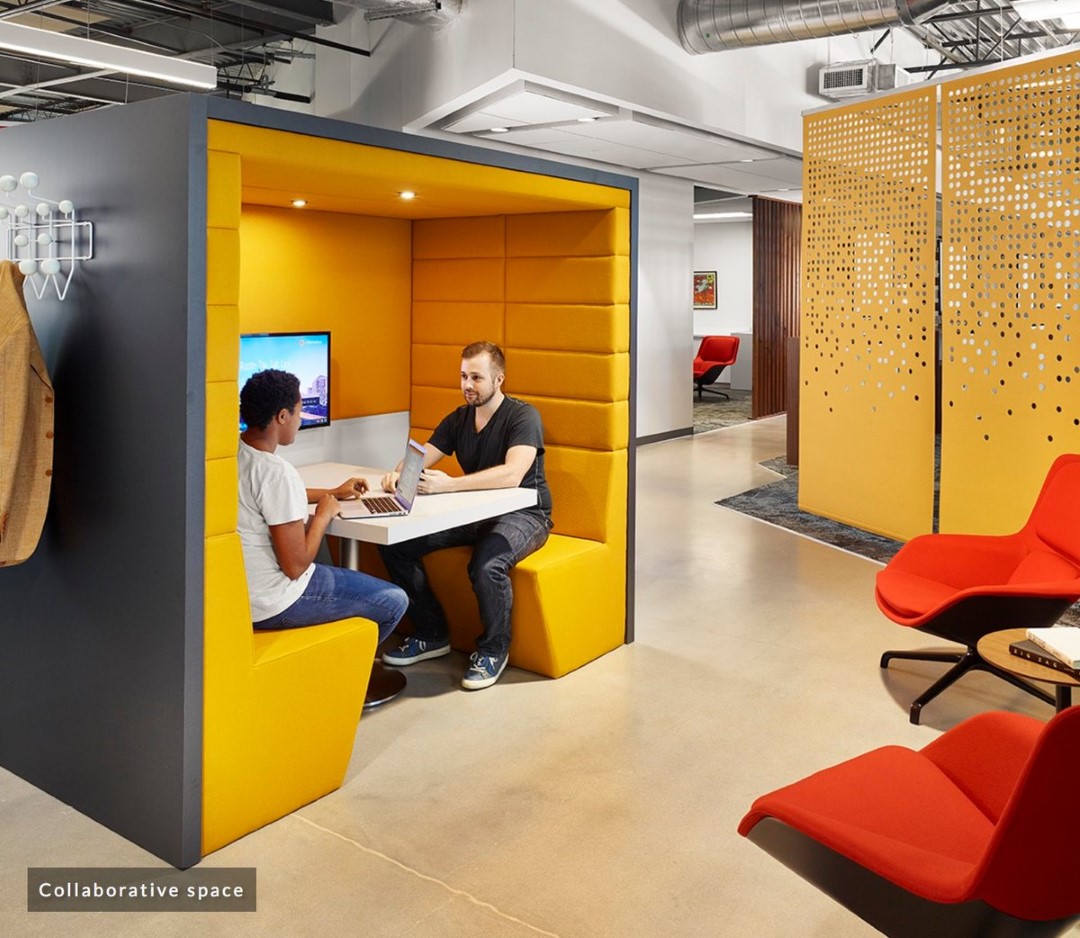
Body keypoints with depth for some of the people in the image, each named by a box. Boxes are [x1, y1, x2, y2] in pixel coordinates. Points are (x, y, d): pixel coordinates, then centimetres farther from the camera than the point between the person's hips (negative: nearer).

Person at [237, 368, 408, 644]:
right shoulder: (276, 472, -27)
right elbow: (295, 566, -24)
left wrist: (332, 493, 25)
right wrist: (323, 515, -8)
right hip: (271, 605, -9)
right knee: (394, 602, 1)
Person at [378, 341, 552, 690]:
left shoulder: (523, 416, -14)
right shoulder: (458, 419, 7)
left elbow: (512, 474, -30)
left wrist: (449, 484, -38)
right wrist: (398, 474, -24)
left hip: (524, 514, -6)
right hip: (475, 513, 7)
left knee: (487, 564, -37)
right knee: (395, 543, -9)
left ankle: (494, 649, -8)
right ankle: (432, 634, 7)